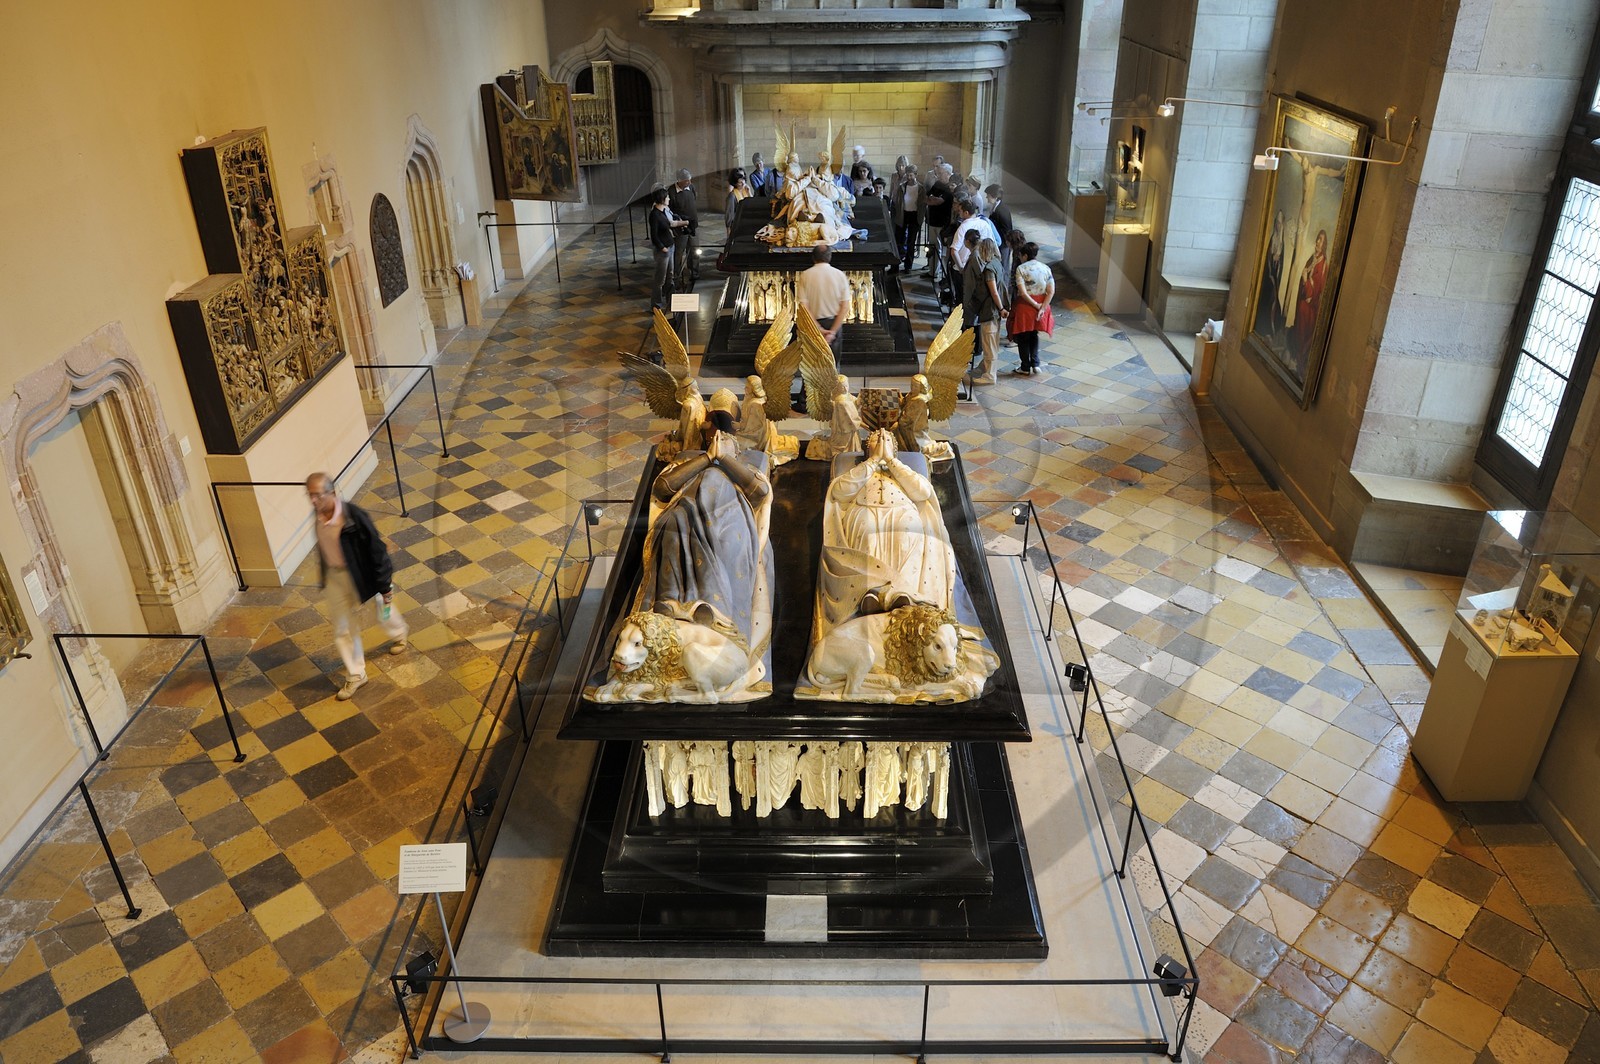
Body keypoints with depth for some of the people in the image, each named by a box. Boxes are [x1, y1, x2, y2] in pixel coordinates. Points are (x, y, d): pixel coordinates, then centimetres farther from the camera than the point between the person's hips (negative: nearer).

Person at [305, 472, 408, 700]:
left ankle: (399, 633, 57)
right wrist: (325, 575, 19)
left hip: (362, 574, -5)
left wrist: (385, 585, -16)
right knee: (342, 628, 11)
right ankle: (355, 675, 27)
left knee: (382, 611, 22)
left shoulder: (353, 516, -32)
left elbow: (376, 549, -22)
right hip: (336, 575, 5)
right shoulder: (317, 515, -13)